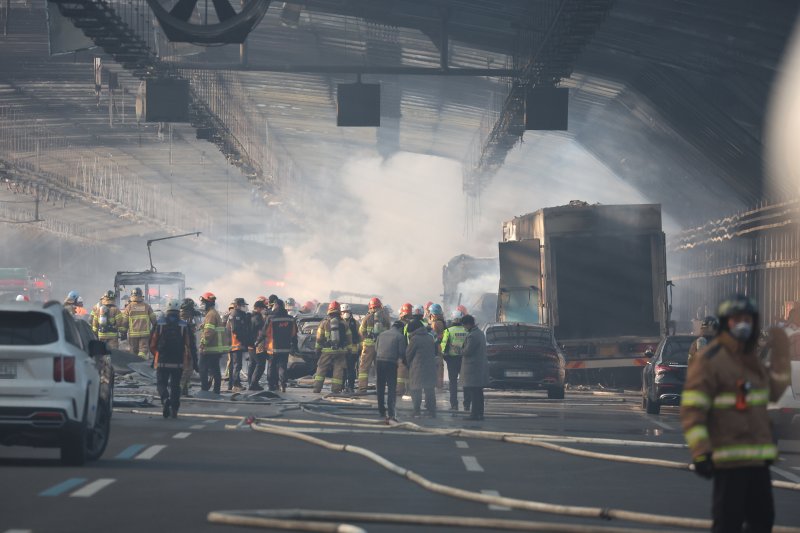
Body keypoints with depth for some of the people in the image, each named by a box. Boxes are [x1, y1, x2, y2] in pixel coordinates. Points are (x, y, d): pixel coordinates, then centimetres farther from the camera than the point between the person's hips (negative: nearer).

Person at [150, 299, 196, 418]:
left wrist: (155, 355, 22)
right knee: (175, 385, 12)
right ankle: (174, 410, 10)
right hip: (178, 362, 1)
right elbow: (189, 345, -1)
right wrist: (193, 360, 5)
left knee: (161, 383, 7)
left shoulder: (159, 324, -2)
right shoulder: (184, 326, -1)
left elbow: (152, 343, 3)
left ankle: (165, 399, -21)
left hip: (162, 361, -1)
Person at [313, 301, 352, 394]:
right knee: (338, 369, 4)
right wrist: (348, 350, 14)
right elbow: (348, 339, 8)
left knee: (321, 369, 6)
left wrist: (318, 349, 11)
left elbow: (319, 339, 3)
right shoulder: (343, 324, 5)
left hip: (327, 351, -1)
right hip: (341, 350, 1)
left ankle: (317, 387, 2)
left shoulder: (324, 323, 1)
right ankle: (336, 388, -2)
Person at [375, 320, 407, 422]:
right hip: (391, 363, -5)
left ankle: (381, 411, 25)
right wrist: (400, 359, 15)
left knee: (380, 388, 16)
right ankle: (390, 413, -16)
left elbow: (376, 349, 13)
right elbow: (402, 352, -6)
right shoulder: (400, 336, -2)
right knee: (392, 388, -4)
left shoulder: (381, 334, 13)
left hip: (379, 361, 5)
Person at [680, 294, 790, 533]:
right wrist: (700, 453, -22)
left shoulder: (750, 359, 15)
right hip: (729, 459, -8)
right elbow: (692, 409, -15)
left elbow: (773, 391, 27)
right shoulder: (709, 359, -11)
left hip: (758, 459, 9)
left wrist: (780, 352, 20)